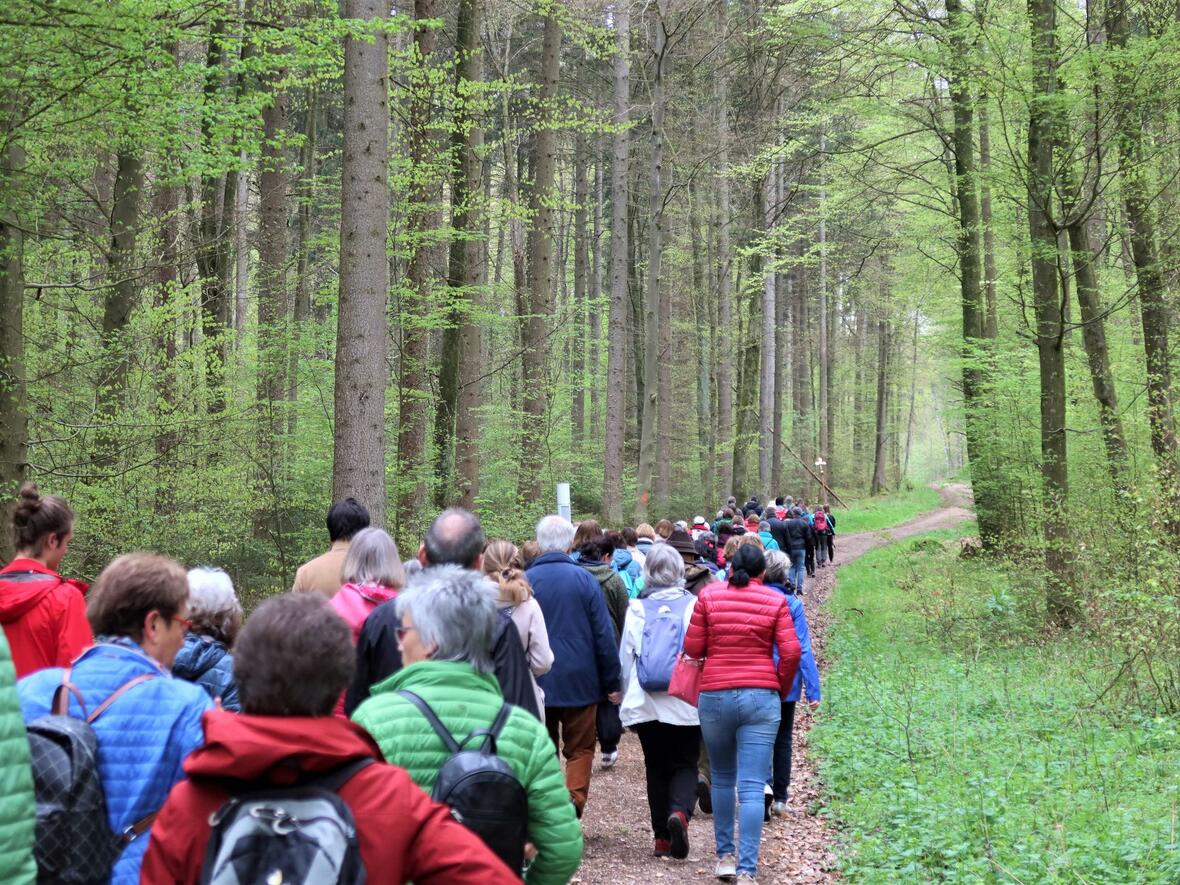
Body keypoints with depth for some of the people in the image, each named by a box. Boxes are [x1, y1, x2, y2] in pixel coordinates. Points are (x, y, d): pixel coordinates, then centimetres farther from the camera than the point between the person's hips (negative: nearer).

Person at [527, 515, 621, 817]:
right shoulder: (584, 579, -6)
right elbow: (604, 635, -4)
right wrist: (612, 683, 3)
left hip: (536, 682, 1)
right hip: (579, 680, -1)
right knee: (580, 749, 9)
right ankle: (574, 803, -11)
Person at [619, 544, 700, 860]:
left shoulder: (637, 609, 0)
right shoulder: (693, 606, -6)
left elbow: (626, 659, 6)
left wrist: (628, 704, 16)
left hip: (646, 704, 2)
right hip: (686, 703, -2)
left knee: (656, 768, 13)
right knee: (685, 764, 8)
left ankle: (661, 837, 12)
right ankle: (680, 811, -20)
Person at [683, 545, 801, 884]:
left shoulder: (709, 595, 1)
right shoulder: (775, 601, 1)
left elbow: (692, 647, 1)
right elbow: (791, 652, -4)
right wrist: (782, 689, 11)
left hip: (715, 695, 1)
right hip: (761, 697, -1)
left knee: (722, 779, 19)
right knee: (752, 788, -3)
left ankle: (725, 856, 26)